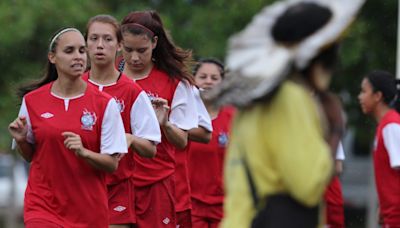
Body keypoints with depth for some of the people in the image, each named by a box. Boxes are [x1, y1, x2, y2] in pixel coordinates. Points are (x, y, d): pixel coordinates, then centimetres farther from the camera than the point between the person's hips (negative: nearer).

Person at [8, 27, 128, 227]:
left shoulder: (104, 104, -3)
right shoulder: (32, 101, 2)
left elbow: (112, 164, -4)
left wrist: (83, 152, -21)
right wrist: (21, 140, -7)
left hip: (89, 209, 0)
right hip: (42, 205, 0)